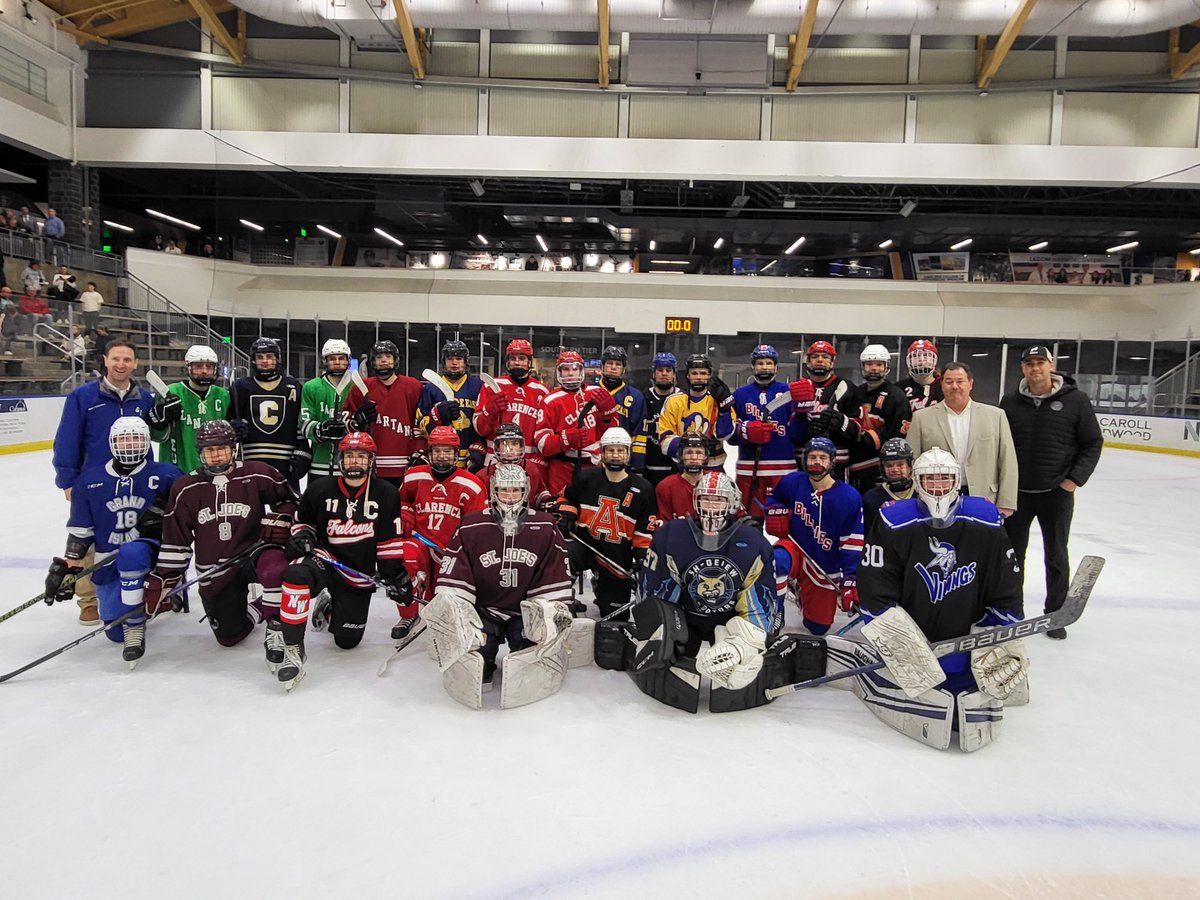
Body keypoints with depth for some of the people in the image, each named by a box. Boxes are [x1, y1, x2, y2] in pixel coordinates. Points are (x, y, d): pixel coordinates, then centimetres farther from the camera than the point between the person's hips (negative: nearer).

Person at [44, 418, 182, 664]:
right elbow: (79, 531, 8)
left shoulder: (165, 475, -4)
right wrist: (67, 566, 1)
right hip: (108, 563, 4)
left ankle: (135, 626, -26)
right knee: (116, 633, 1)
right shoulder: (90, 480, 4)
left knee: (131, 553, -41)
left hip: (150, 552, -3)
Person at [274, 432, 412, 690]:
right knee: (297, 574, -38)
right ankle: (293, 649, -25)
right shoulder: (320, 488, -2)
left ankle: (327, 608, 40)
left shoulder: (386, 495, -3)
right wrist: (301, 535, -8)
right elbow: (303, 519, 14)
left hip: (360, 573, 1)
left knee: (348, 640, 5)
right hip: (324, 556, -1)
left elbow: (390, 540, 1)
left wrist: (395, 574, -2)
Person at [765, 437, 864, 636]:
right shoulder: (792, 483, -10)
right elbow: (774, 498, 13)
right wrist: (775, 512, -9)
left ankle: (803, 594, 42)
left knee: (818, 628, 10)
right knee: (776, 561, -38)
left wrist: (850, 582, -18)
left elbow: (852, 545, -13)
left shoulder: (850, 498, -15)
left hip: (826, 570, 1)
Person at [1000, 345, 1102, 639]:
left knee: (1056, 556, 11)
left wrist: (1076, 478, -10)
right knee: (1012, 553, 12)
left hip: (1057, 493, -2)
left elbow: (1093, 442, -1)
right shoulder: (1010, 401, 0)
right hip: (1016, 492, 2)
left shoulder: (1075, 400, -5)